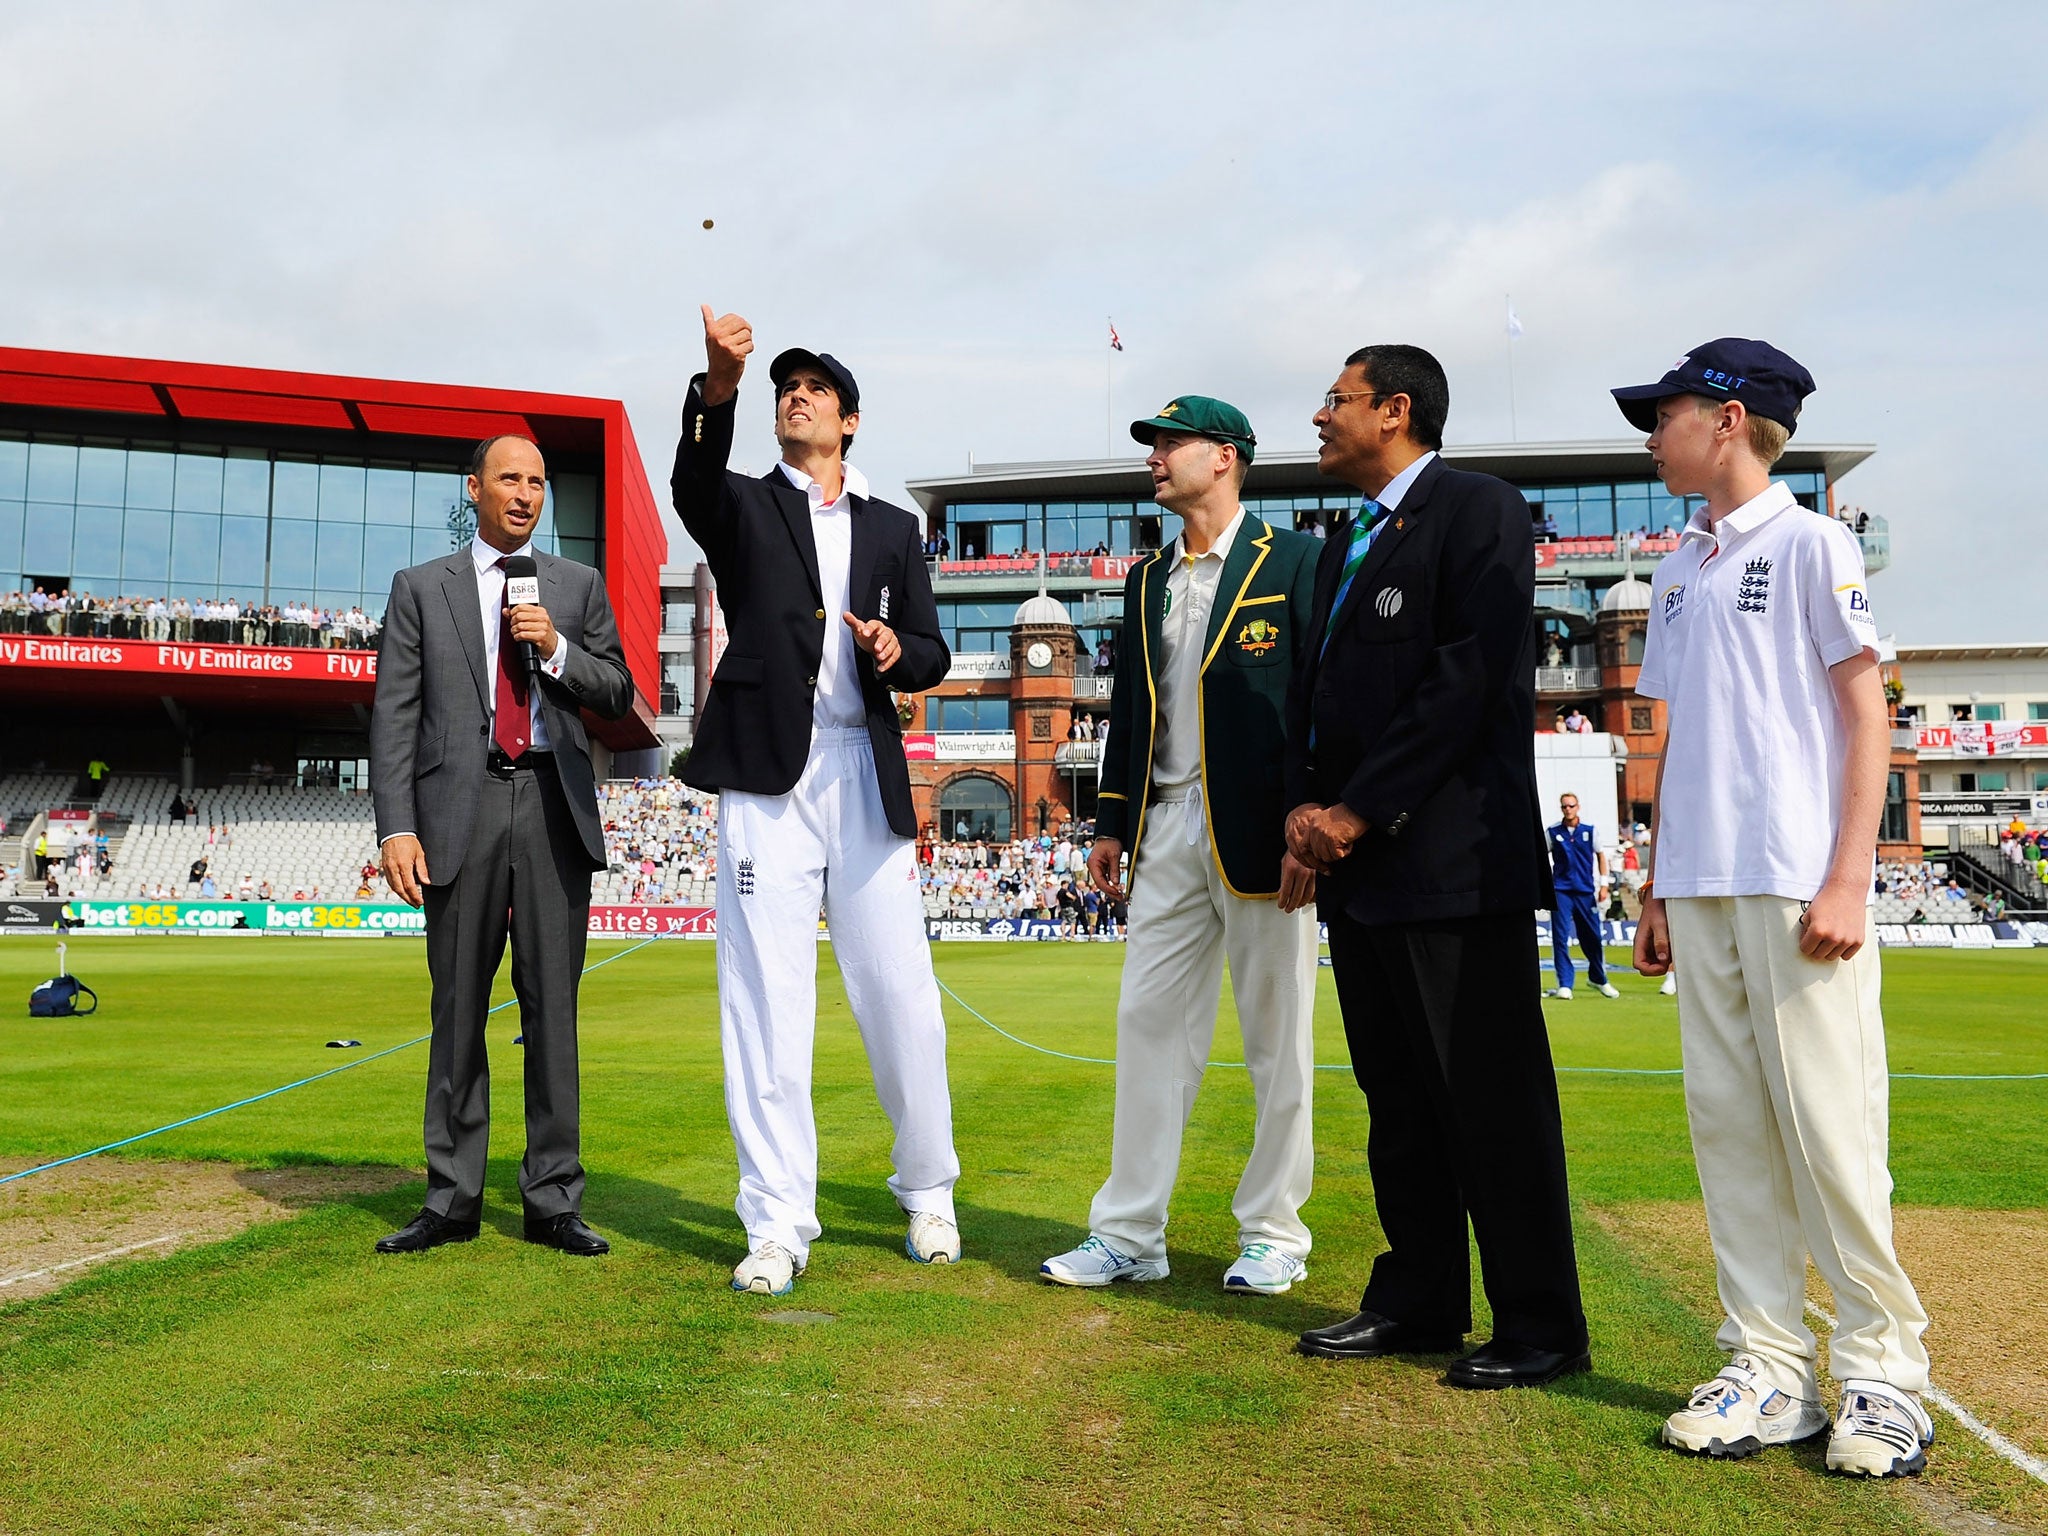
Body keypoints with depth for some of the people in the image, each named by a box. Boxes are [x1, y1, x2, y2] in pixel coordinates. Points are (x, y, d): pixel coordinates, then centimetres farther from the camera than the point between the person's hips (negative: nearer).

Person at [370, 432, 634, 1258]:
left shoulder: (579, 584, 14)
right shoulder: (421, 588, 10)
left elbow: (618, 695, 11)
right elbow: (393, 716, 3)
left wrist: (557, 647, -7)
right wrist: (395, 827, -7)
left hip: (554, 805, 1)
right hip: (462, 806, -1)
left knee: (552, 1004, 2)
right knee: (458, 1006, 4)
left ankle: (553, 1200, 9)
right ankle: (452, 1200, 13)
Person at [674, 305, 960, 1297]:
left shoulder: (893, 529, 18)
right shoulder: (744, 509, 11)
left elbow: (932, 654, 15)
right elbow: (694, 481, -13)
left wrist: (898, 649, -9)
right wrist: (719, 382, -30)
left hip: (866, 779, 2)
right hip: (768, 778, -2)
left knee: (901, 996, 4)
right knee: (765, 1003, -2)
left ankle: (928, 1193, 22)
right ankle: (778, 1224, 6)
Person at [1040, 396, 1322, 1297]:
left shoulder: (1295, 561, -2)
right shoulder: (1147, 580, 17)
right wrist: (1111, 823, 12)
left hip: (1260, 837, -6)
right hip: (1167, 831, 6)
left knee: (1277, 1040, 4)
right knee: (1148, 1023, 6)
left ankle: (1272, 1234, 17)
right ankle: (1128, 1236, 13)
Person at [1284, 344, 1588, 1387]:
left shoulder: (1477, 510, -5)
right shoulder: (1345, 544, 22)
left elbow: (1469, 676, -15)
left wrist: (1361, 809, -16)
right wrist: (1306, 804, 2)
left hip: (1452, 861, -9)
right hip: (1358, 866, 9)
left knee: (1493, 1103, -3)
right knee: (1397, 1099, 14)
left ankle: (1541, 1328, 8)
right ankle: (1418, 1301, 25)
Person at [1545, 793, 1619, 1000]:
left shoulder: (1590, 831, 5)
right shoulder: (1552, 832, 2)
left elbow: (1601, 856, 13)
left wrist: (1603, 884, 6)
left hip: (1586, 891, 1)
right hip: (1561, 891, -1)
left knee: (1593, 938, 8)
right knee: (1560, 938, -8)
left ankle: (1598, 979, 29)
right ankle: (1564, 985, -5)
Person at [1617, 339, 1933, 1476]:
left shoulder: (1809, 543, -1)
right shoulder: (1678, 570, 18)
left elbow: (1865, 714, -6)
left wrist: (1847, 881, -14)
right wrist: (1655, 889, 16)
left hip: (1797, 885, -7)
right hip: (1701, 889, 7)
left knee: (1829, 1126, -6)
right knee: (1728, 1126, 6)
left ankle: (1880, 1375, 8)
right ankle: (1770, 1371, 14)